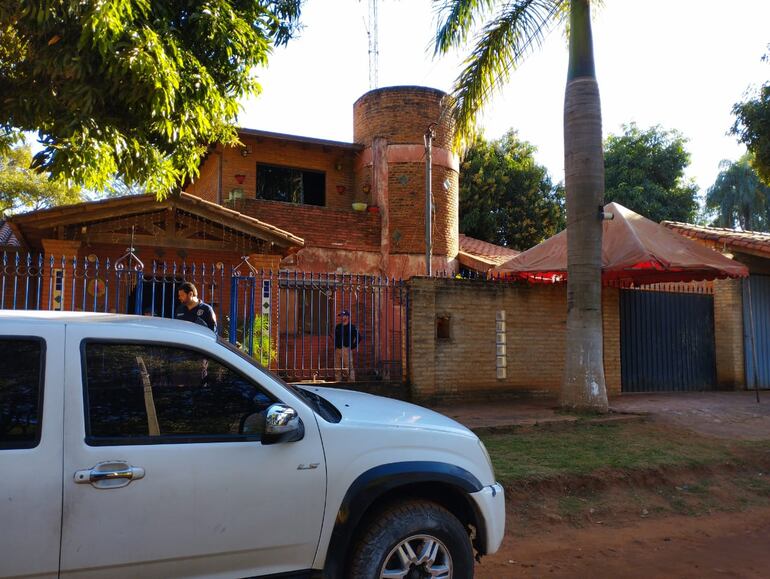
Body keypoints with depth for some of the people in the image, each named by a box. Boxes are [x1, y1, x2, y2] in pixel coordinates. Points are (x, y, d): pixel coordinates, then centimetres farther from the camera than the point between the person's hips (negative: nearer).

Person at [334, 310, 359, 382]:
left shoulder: (351, 327, -2)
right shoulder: (337, 327, 15)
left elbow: (358, 337, -5)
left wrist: (353, 347, -6)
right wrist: (335, 347, 12)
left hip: (347, 349, -6)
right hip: (338, 349, 6)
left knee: (349, 367, -8)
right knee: (337, 368, 8)